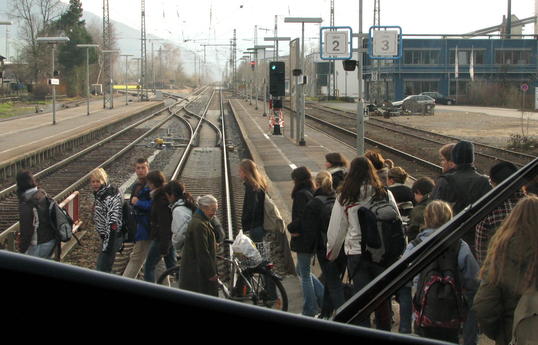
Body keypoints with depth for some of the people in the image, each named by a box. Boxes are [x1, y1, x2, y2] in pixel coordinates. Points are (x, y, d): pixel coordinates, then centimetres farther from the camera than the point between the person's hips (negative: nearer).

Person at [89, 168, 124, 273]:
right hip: (105, 237, 10)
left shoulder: (111, 198, -22)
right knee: (105, 270, 19)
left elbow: (113, 224, -27)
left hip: (111, 238, -10)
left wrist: (107, 246, -27)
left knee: (101, 271, -10)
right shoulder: (100, 194, 9)